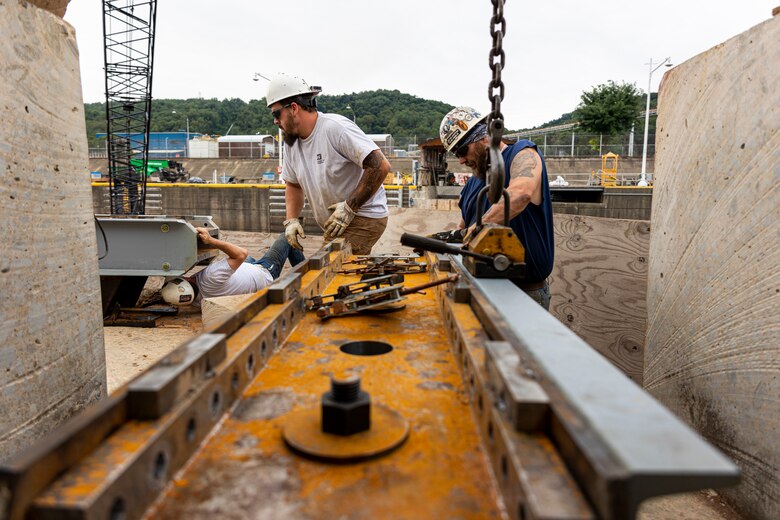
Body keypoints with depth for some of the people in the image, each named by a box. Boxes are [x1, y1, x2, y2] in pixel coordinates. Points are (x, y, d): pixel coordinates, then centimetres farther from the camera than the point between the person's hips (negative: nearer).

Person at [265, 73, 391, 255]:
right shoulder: (292, 141, 7)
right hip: (335, 225, 8)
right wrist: (291, 220, 5)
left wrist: (349, 207, -22)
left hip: (364, 218, -8)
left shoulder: (336, 127, -18)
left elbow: (380, 166, -24)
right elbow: (293, 184, 21)